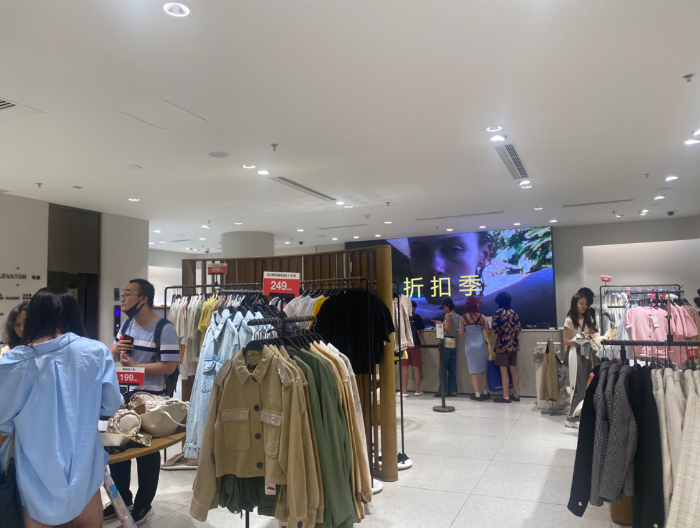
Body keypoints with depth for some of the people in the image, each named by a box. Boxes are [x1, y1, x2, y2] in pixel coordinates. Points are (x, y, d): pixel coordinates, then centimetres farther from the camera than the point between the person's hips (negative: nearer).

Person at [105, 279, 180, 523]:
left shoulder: (164, 328, -18)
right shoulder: (127, 324, 7)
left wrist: (134, 365, -22)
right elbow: (113, 355, 17)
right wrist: (115, 350, -7)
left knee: (146, 451, 8)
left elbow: (169, 366, -22)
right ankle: (122, 499, 36)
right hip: (122, 394, 8)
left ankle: (143, 505, 25)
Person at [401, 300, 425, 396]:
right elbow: (421, 331, -2)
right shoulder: (416, 317, -4)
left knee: (404, 367, 5)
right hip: (415, 344, -1)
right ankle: (417, 390, 9)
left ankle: (404, 390, 7)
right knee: (416, 367, 6)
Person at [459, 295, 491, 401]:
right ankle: (485, 393, 20)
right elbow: (488, 332, -3)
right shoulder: (482, 316, -6)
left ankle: (477, 394, 5)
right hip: (481, 344, 0)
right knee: (483, 369, 13)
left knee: (473, 369, 6)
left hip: (469, 345, 0)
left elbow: (461, 333, -1)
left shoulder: (463, 318, -4)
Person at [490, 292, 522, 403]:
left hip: (502, 345, -6)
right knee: (513, 370, 12)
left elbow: (494, 330, -11)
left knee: (504, 371, -1)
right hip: (514, 345, 6)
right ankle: (515, 395, 17)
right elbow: (518, 329, 10)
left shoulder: (497, 313, -9)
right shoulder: (514, 313, 7)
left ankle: (506, 396, 2)